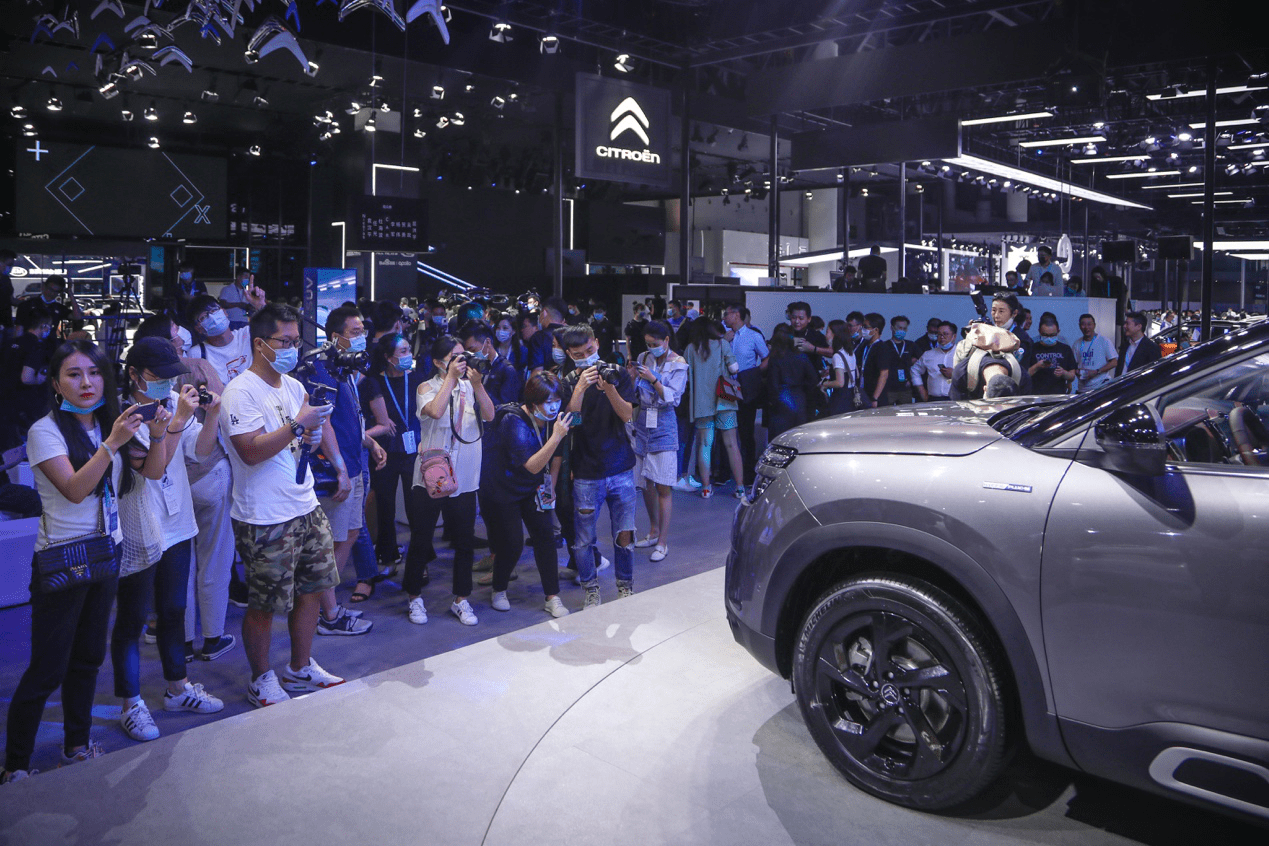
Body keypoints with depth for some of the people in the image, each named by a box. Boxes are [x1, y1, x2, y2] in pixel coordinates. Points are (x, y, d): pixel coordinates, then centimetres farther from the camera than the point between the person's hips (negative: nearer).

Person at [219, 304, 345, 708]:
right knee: (265, 605, 3)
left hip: (306, 508, 8)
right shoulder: (240, 392, -13)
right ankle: (261, 681, 23)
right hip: (265, 519, -8)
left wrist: (314, 435, -1)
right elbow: (251, 450, -22)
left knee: (311, 590, 15)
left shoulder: (293, 386, 12)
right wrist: (297, 424, -24)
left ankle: (300, 669, 32)